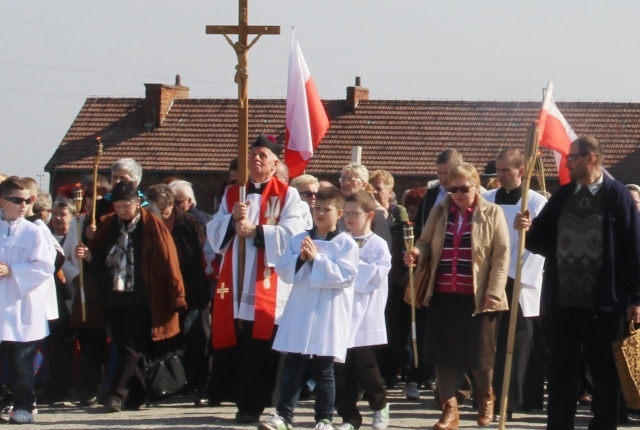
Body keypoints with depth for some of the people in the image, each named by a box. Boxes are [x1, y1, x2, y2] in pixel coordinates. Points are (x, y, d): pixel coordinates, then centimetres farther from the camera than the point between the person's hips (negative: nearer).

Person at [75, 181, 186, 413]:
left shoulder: (152, 226, -4)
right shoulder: (109, 225, 10)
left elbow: (168, 261, -7)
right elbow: (99, 261, 15)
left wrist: (175, 297, -11)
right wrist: (87, 255, -8)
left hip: (141, 300, -5)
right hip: (115, 298, 5)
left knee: (132, 349, -8)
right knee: (125, 348, 7)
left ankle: (118, 394, -12)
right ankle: (138, 396, 12)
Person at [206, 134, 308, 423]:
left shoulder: (287, 195, 4)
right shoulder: (231, 194, 17)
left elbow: (292, 234, -10)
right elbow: (214, 234, 9)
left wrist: (256, 231, -16)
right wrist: (232, 219, -10)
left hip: (268, 286, -4)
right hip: (235, 283, 4)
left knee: (261, 348, -6)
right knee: (235, 345, 1)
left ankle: (252, 404, 0)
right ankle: (244, 401, 9)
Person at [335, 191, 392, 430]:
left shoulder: (378, 245, -1)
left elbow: (379, 274, -13)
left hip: (365, 318, -4)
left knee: (365, 366, 2)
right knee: (342, 368, 2)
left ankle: (380, 406, 27)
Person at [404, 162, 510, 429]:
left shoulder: (492, 214, -1)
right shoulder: (439, 212, 10)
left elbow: (501, 255, -5)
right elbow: (426, 242, 16)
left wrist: (494, 292, -13)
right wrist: (417, 253, -10)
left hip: (477, 297, -3)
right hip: (442, 296, 3)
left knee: (479, 353, 4)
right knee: (443, 352, 3)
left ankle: (485, 396, 32)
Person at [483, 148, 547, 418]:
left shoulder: (537, 203, -1)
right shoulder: (486, 200, 9)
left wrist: (515, 276, -13)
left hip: (520, 286, -3)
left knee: (515, 348, -3)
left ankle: (508, 401, 2)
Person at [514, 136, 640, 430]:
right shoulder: (562, 196, 11)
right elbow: (543, 242, 13)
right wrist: (528, 229, -10)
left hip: (603, 305, -5)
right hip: (562, 302, 5)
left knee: (604, 375, 4)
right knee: (560, 373, 10)